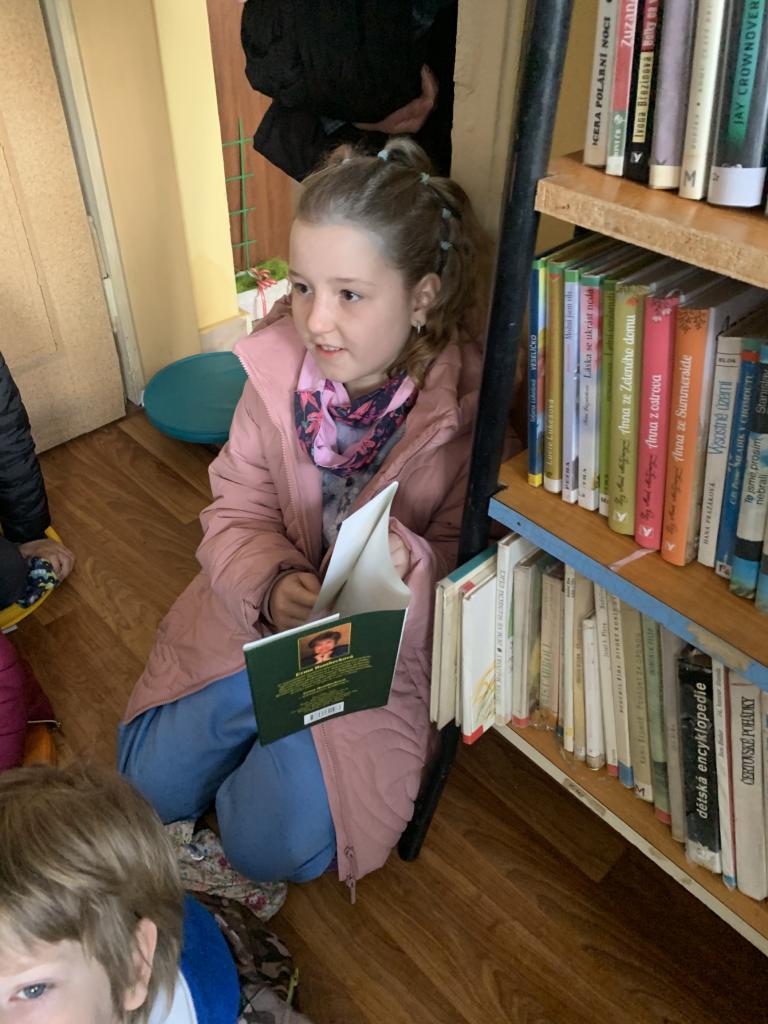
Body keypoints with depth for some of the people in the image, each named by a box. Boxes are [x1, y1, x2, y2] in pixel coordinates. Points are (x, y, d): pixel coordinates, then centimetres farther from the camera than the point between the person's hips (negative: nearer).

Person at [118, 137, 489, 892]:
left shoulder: (469, 404, -23)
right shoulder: (279, 368, -12)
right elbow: (237, 513, -5)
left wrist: (413, 566, -38)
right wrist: (271, 587, -26)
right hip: (265, 612, 4)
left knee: (276, 843, -9)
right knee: (151, 789, 4)